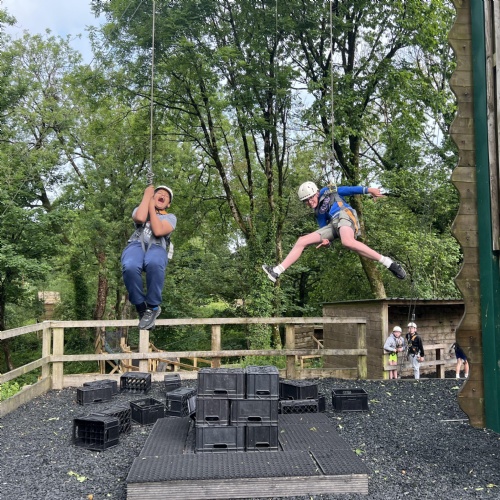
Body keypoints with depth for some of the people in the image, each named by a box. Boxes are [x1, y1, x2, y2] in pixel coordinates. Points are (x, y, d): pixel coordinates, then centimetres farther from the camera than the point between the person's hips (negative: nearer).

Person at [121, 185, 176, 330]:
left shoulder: (171, 217, 23)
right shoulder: (139, 209, 28)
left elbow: (158, 231, -1)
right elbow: (140, 218, -2)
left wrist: (151, 207, 8)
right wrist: (147, 195, 10)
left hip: (157, 247, -1)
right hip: (136, 244, 1)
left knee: (154, 264, -41)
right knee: (129, 267, -38)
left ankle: (152, 307, -22)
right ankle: (141, 307, -17)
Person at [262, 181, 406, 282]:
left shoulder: (328, 192, 18)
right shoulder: (318, 213, 29)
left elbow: (348, 189, 10)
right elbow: (323, 228, 24)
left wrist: (368, 190, -4)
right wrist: (325, 241, 1)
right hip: (333, 225, 7)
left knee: (347, 242, -40)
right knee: (301, 241, 2)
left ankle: (389, 263, -39)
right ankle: (277, 271, -1)